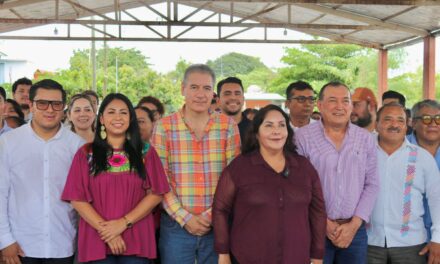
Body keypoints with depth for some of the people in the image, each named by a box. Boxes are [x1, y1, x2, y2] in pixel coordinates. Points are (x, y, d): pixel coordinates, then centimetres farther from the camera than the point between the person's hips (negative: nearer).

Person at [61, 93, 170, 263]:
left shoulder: (145, 152, 5)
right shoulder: (86, 154, 4)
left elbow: (155, 193, -1)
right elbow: (77, 199, -1)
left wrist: (124, 222, -12)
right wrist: (105, 229, -12)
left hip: (136, 241, 0)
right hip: (97, 241, 0)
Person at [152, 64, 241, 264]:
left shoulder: (228, 126, 3)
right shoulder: (163, 127, 0)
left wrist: (212, 214, -9)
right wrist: (184, 218, -11)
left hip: (218, 225, 1)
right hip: (175, 225, -1)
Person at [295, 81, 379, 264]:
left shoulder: (366, 139, 5)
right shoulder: (302, 137, -5)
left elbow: (372, 184, 4)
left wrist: (355, 223, -5)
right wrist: (323, 222, -9)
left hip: (355, 229, 3)